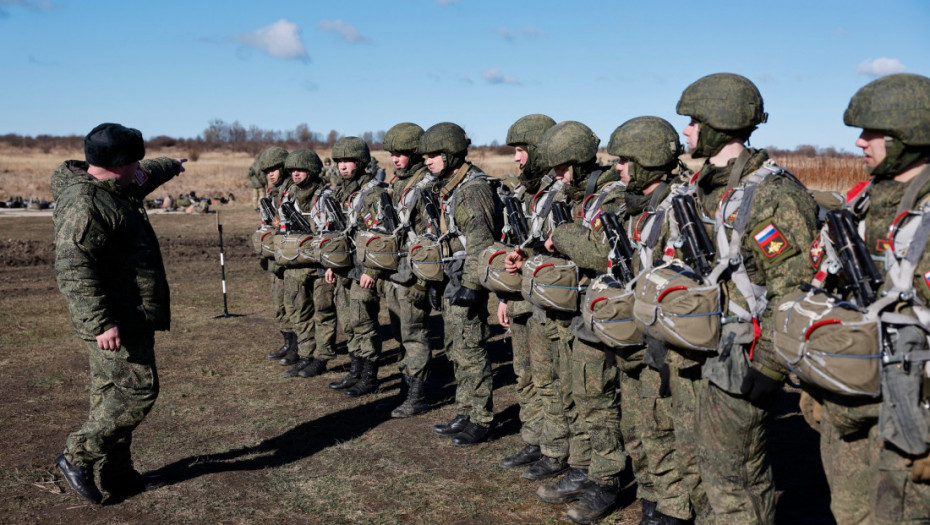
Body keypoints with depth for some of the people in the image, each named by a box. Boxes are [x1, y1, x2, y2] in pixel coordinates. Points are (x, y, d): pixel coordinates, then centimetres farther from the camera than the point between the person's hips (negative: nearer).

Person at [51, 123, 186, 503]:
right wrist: (100, 323, -31)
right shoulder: (85, 204, -20)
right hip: (114, 321, -11)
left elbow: (146, 176, 36)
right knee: (137, 390, -8)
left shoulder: (114, 189, 13)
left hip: (128, 317, 11)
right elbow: (72, 267, -27)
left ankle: (118, 474, 23)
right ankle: (77, 457, 5)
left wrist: (173, 166, 54)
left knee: (112, 393, 14)